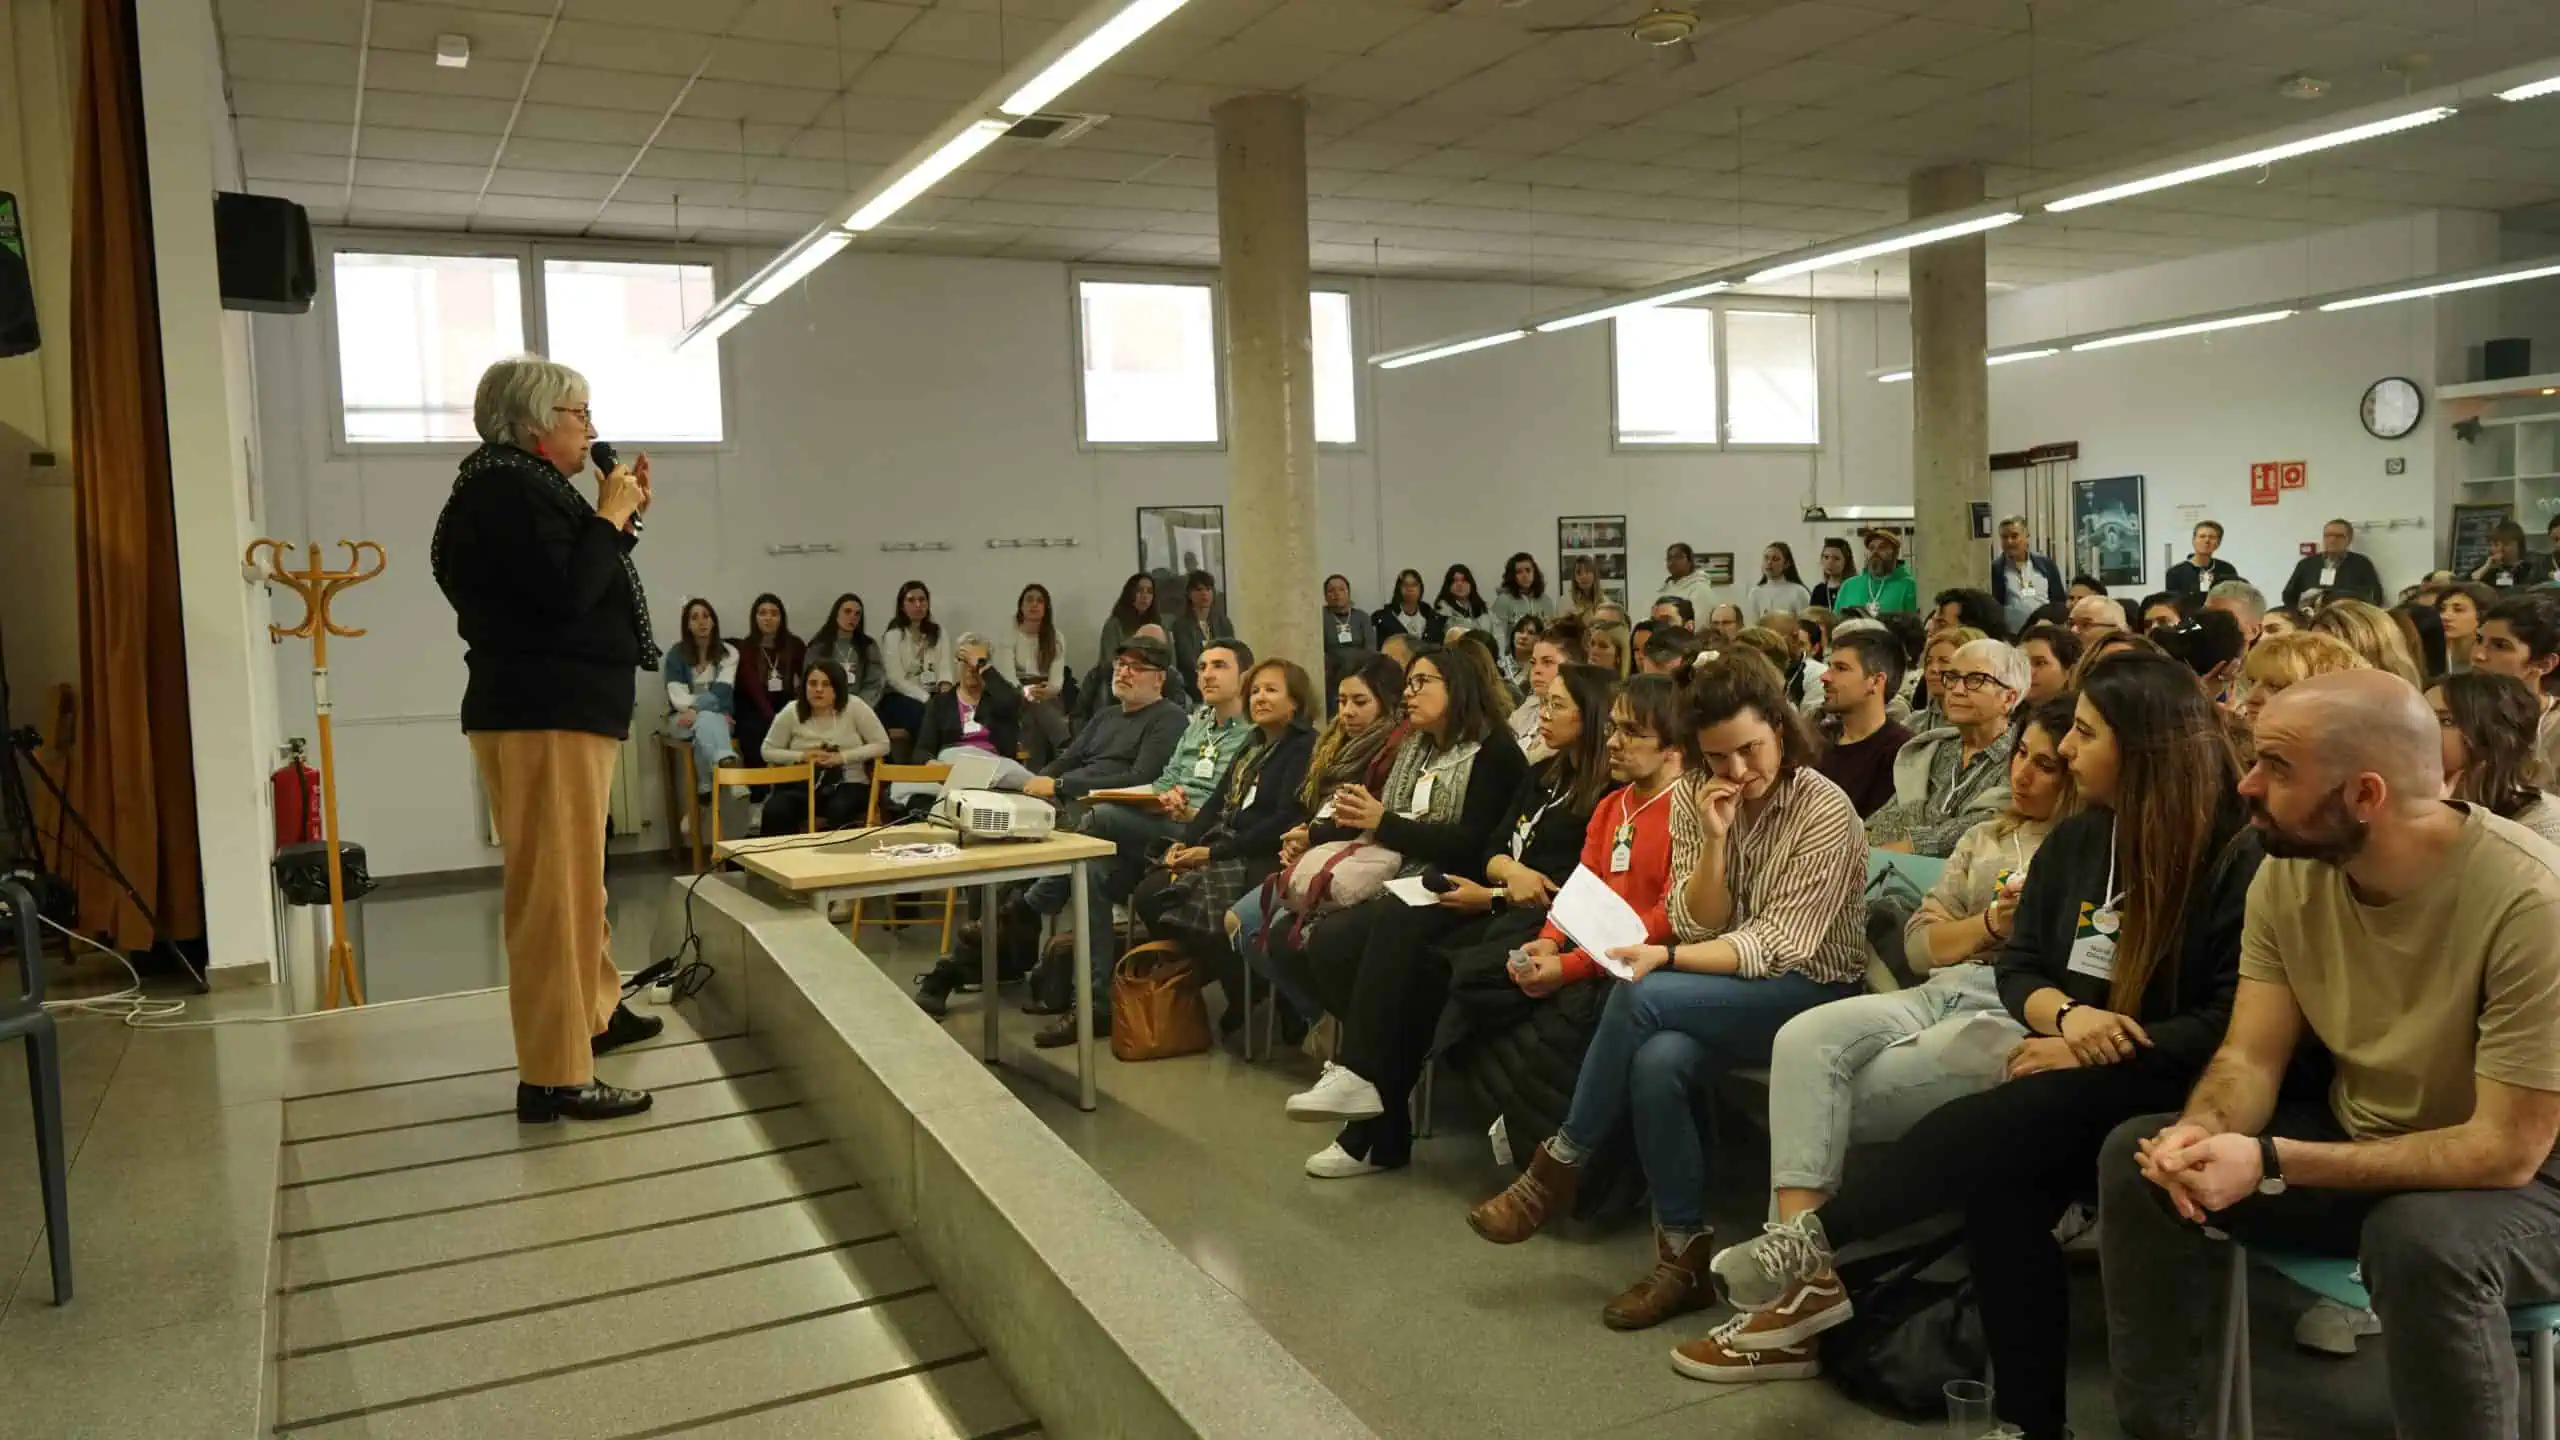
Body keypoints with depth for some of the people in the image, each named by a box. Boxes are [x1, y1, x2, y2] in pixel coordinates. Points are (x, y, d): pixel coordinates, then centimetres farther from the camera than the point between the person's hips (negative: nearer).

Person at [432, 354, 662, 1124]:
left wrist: (622, 514, 14)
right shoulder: (505, 491, -14)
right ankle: (554, 1077, -9)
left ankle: (595, 1011, 37)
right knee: (555, 889, -11)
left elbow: (578, 580, 22)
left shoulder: (523, 488, 19)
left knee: (578, 880, 22)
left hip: (564, 712, 11)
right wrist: (609, 516, -12)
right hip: (543, 718, -11)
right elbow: (566, 592, -25)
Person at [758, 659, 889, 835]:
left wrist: (842, 757, -15)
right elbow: (768, 751, 7)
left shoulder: (854, 707, -6)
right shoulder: (792, 711, -1)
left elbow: (882, 745, -4)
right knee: (774, 811, -28)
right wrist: (801, 756, -11)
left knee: (839, 811, -36)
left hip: (847, 784, -1)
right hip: (803, 785, 2)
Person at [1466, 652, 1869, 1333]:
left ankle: (1559, 1167, -12)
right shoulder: (1692, 798, 1)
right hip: (1730, 987, 5)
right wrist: (1713, 840, -18)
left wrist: (1666, 958, -30)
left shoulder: (1826, 811, -14)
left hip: (1813, 990, -5)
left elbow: (1779, 945, -18)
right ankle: (1685, 1257, -15)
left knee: (1638, 998, -30)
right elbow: (1698, 928, -2)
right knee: (1656, 1063, -31)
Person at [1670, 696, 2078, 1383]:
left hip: (2021, 1017, -6)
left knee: (1825, 1101, -23)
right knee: (1805, 1039, -25)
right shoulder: (1985, 838, 26)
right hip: (1943, 993, 6)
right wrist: (1991, 922, 2)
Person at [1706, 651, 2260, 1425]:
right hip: (2068, 1076, 5)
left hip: (2169, 1087, -5)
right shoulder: (2076, 840, 10)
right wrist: (2065, 1015, -11)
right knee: (2000, 1185, -27)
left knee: (1987, 1126, -32)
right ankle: (2025, 1418, -18)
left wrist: (2100, 1045, -17)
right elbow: (2019, 966, 11)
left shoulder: (2236, 858, -10)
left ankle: (1811, 1242, -21)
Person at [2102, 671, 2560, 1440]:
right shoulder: (2290, 869, -9)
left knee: (2423, 1240, -38)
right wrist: (2202, 1130, -32)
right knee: (2138, 1156, -11)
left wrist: (2268, 1164, -33)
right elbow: (2251, 1056, -7)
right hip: (2358, 1139, 6)